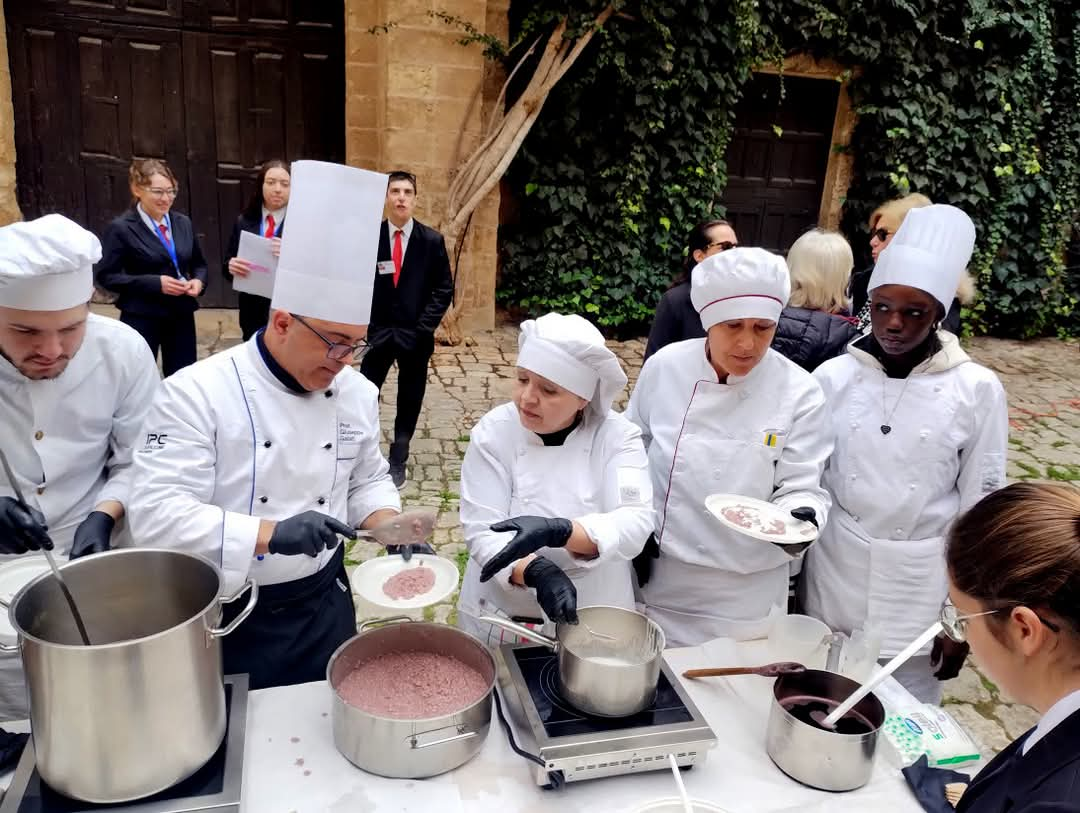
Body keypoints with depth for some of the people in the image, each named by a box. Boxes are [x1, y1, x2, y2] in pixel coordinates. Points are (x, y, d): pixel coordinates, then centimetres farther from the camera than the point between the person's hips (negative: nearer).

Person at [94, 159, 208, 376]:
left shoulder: (183, 223, 7)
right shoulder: (122, 228, -8)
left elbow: (198, 264, 18)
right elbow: (105, 275, -10)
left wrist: (199, 281, -6)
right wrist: (155, 283, -19)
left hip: (181, 316, 5)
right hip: (141, 319, -4)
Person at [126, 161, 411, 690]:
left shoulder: (355, 392, -1)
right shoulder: (197, 393, -17)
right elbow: (156, 513, -23)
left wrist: (389, 526, -10)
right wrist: (270, 534, -34)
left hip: (324, 606, 4)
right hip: (227, 621, -4)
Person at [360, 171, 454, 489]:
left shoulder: (432, 240, -2)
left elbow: (444, 290, -1)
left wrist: (422, 328, -9)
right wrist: (369, 325, -6)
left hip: (415, 335, 1)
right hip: (378, 332, 0)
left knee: (409, 401, 8)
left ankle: (398, 462, 20)